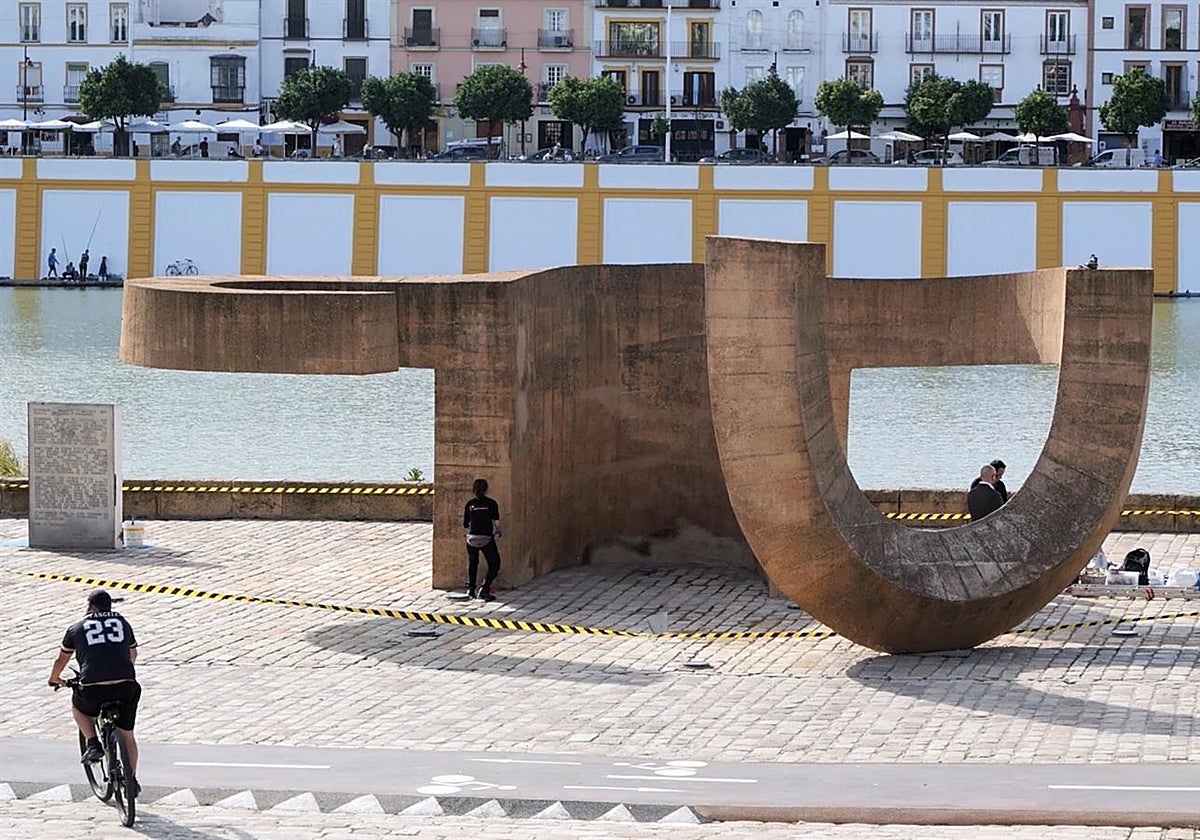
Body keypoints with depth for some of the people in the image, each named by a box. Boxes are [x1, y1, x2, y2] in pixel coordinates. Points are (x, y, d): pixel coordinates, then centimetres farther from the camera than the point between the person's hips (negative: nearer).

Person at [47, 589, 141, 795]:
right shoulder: (122, 623, 17)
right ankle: (132, 780, 22)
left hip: (93, 691, -2)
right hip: (126, 688, 2)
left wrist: (54, 679, 48)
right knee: (126, 735, 23)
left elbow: (62, 660, 27)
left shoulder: (77, 628, 12)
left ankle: (93, 744, 16)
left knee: (78, 705, 32)